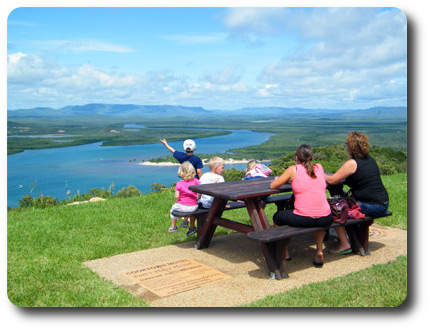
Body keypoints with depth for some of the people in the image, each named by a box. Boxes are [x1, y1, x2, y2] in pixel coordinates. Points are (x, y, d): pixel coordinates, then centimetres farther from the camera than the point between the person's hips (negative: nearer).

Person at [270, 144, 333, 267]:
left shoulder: (294, 169, -1)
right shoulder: (319, 167, 10)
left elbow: (273, 186, 7)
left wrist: (278, 179, 29)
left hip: (302, 220, -4)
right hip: (325, 219, 4)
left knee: (277, 216, 25)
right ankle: (319, 250, 27)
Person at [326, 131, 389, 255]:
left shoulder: (352, 163, -14)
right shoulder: (371, 160, 10)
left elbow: (332, 180, -12)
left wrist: (323, 175, 7)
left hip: (370, 207, -9)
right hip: (383, 204, 9)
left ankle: (344, 244, 2)